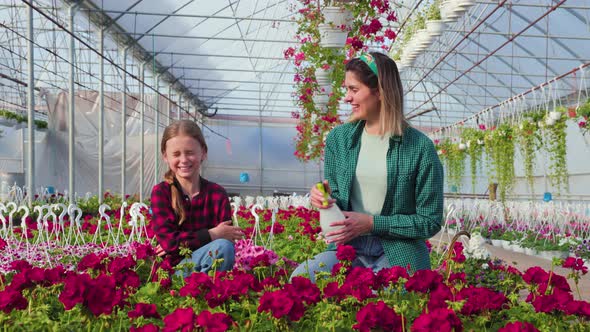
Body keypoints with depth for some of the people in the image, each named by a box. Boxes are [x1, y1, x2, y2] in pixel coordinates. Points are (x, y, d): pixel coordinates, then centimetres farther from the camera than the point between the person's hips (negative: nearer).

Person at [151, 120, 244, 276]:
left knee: (225, 247, -31)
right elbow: (168, 240, -12)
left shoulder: (218, 194, 4)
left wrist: (179, 243, -14)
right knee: (221, 247, -30)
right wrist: (212, 235, -13)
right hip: (173, 269, -3)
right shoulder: (161, 192, 0)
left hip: (209, 265, 3)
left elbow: (227, 239, -6)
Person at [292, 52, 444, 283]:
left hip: (398, 256, -2)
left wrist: (371, 223, -12)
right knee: (301, 277, -26)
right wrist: (326, 199, -8)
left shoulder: (419, 147, -7)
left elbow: (430, 222, -4)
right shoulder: (338, 138, 7)